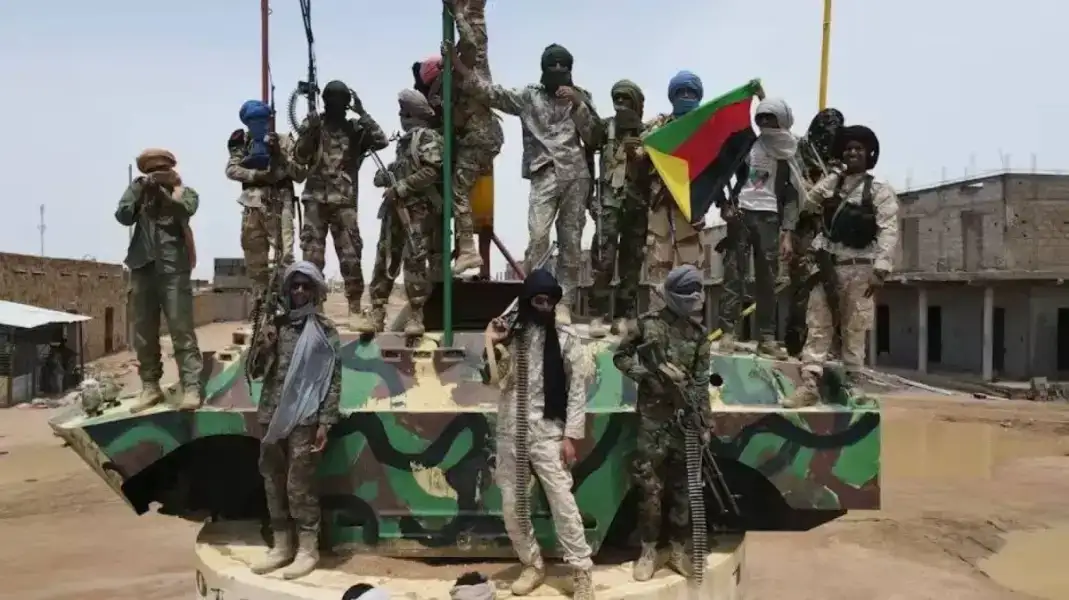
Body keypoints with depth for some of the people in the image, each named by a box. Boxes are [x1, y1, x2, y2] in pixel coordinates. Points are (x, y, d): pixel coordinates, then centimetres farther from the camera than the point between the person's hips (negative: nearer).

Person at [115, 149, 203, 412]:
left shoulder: (185, 192, 11)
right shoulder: (139, 194, 18)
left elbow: (185, 210, -11)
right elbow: (123, 216, 1)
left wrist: (164, 189, -15)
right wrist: (137, 187, -4)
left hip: (173, 269, -4)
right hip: (142, 267, 4)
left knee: (181, 330, -9)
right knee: (144, 332, 5)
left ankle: (191, 388, -12)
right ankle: (150, 387, 12)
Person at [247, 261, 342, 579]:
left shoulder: (324, 330, -1)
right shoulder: (276, 325, 12)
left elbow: (333, 380, -4)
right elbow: (254, 372, 15)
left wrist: (325, 422, -11)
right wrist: (264, 347, -5)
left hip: (304, 419, -5)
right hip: (271, 417, 5)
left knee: (299, 485, -5)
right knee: (273, 483, 10)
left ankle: (308, 549, 6)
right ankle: (282, 545, 22)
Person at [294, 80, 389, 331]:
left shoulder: (355, 129, 9)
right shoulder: (313, 125, 8)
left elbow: (381, 141, -6)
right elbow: (299, 157, 1)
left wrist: (362, 113, -5)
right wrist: (309, 134, -14)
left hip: (344, 201, 0)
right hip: (315, 199, 0)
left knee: (351, 256, -3)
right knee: (312, 255, 0)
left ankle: (355, 309, 0)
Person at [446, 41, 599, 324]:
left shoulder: (581, 97, 15)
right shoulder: (528, 96, 10)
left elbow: (592, 137, 6)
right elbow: (490, 92, 1)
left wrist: (577, 104, -6)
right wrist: (456, 63, -8)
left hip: (577, 176, 2)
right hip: (545, 176, -2)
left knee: (571, 242, 1)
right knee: (538, 237, -18)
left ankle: (564, 304, 5)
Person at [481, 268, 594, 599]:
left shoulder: (565, 337, -3)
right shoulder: (509, 335, 3)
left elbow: (577, 389, -3)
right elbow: (491, 379, -1)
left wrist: (571, 435, -7)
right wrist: (493, 346, -18)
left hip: (548, 432, -3)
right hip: (510, 432, 3)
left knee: (563, 502, -6)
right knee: (511, 506, 8)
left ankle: (581, 570, 7)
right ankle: (533, 564, 25)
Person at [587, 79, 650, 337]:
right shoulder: (607, 126, 10)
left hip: (638, 203, 2)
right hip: (610, 200, -2)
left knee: (632, 259, 3)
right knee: (604, 256, -14)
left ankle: (624, 315, 8)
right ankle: (599, 315, -14)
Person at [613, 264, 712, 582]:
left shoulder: (698, 333, 5)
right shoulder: (646, 324, -3)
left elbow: (701, 382, 5)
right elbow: (620, 356, 4)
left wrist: (705, 422, 2)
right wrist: (646, 373, -12)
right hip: (653, 417, -2)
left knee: (682, 485, 9)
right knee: (649, 485, 0)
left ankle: (678, 549, 22)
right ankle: (648, 551, 12)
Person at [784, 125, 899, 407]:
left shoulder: (880, 191, 0)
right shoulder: (832, 185, 15)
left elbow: (888, 232, -9)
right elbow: (809, 204, 0)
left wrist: (880, 270, -19)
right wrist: (833, 175, -3)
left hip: (858, 268, -3)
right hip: (826, 264, 4)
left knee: (854, 330, 4)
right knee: (817, 326, -2)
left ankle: (851, 385, 13)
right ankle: (810, 385, -3)